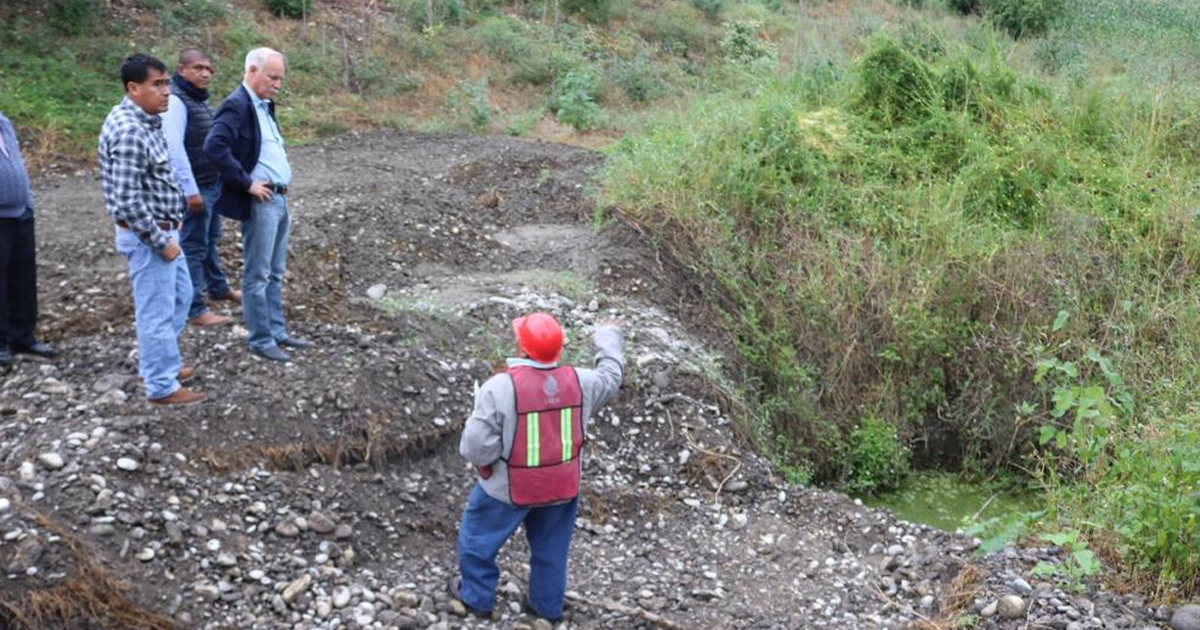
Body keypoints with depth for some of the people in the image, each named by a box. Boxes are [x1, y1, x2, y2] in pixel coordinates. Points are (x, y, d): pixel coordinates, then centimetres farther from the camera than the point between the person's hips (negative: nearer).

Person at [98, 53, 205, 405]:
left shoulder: (145, 120, 7)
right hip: (146, 236, -10)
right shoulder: (128, 130, -24)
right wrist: (160, 241, -20)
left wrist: (169, 229, 16)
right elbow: (128, 199, -26)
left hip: (161, 229, 10)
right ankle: (162, 386, 14)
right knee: (157, 310, 1)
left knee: (180, 295, 22)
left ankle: (158, 364, 36)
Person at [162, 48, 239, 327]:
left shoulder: (199, 98, 13)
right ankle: (195, 310, 4)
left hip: (212, 183, 9)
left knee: (211, 240, 23)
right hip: (194, 188, -9)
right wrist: (190, 189, -24)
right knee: (194, 246, -3)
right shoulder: (175, 100, -17)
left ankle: (218, 287, 40)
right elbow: (174, 146, -23)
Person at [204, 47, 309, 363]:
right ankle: (261, 341, 9)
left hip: (280, 199, 9)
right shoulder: (237, 105, -14)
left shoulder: (264, 105, 13)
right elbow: (214, 147, -27)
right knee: (257, 275, 1)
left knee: (275, 273, 16)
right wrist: (247, 183, -21)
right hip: (259, 203, -9)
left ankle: (277, 332, 25)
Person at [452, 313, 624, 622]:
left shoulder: (500, 388, -28)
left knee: (478, 538, 22)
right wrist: (608, 338, 26)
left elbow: (477, 448, -26)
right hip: (562, 486, 4)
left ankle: (477, 597, 37)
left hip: (509, 488, -4)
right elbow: (609, 378, 11)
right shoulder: (579, 382, -13)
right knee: (550, 547, 25)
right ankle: (547, 605, 39)